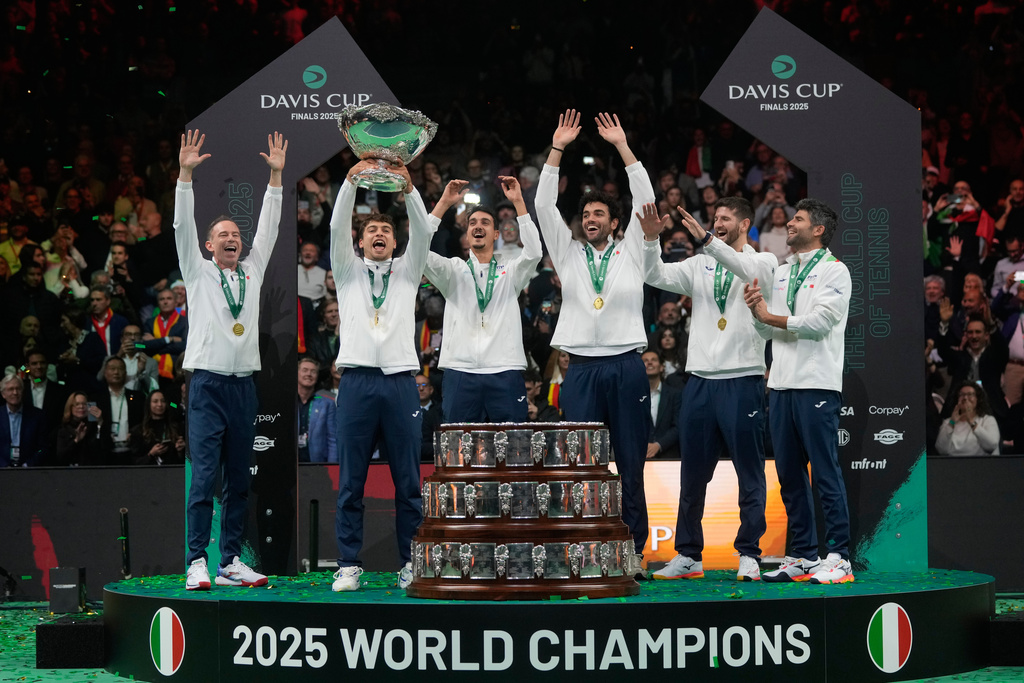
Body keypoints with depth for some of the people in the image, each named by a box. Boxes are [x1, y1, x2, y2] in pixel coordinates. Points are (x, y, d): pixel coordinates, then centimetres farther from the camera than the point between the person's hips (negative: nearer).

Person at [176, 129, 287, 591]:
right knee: (204, 478, -10)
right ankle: (197, 563, -10)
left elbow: (268, 227, 11)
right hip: (208, 384, -4)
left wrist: (276, 176, 5)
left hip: (244, 386, 4)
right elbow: (183, 227, -4)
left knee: (239, 481, 5)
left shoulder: (252, 272, 15)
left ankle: (231, 562, 9)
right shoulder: (199, 273, 6)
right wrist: (186, 174, -13)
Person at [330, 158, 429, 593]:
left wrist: (408, 188, -14)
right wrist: (352, 181, -11)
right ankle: (349, 566, 3)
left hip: (400, 381, 0)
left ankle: (411, 564, 5)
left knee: (408, 481, 1)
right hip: (357, 380, 0)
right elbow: (337, 228, 2)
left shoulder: (406, 273, 17)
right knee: (350, 480, 0)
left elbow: (422, 232, 2)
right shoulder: (348, 273, 16)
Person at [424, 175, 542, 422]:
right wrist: (443, 203, -4)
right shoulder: (454, 270, 14)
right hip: (459, 373, 0)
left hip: (505, 374, 0)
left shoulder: (510, 271, 13)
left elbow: (533, 252, -6)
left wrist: (518, 202, -8)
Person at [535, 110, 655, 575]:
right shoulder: (568, 254, 13)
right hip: (581, 370, 1)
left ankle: (633, 553, 7)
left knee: (631, 465, 2)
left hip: (626, 369, -1)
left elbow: (645, 200, 3)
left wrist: (622, 146, -1)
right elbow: (544, 206, 6)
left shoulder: (631, 252, 11)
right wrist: (557, 149, 0)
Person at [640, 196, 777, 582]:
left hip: (743, 380, -4)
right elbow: (657, 276, 4)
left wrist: (706, 239, -30)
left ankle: (749, 555, 6)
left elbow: (748, 271, -20)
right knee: (692, 475, 8)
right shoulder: (700, 266, 14)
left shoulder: (763, 261, 3)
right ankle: (688, 556, 16)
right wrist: (651, 240, -13)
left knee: (750, 474, 0)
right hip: (700, 380, 4)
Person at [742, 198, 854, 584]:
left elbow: (821, 321, -14)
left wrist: (772, 317, -7)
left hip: (817, 386, -7)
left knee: (826, 473, -7)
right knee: (789, 475, 8)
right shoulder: (780, 274, 19)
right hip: (781, 385, 7)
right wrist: (756, 310, -2)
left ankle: (839, 557, -4)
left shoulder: (833, 271, -1)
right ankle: (802, 556, 14)